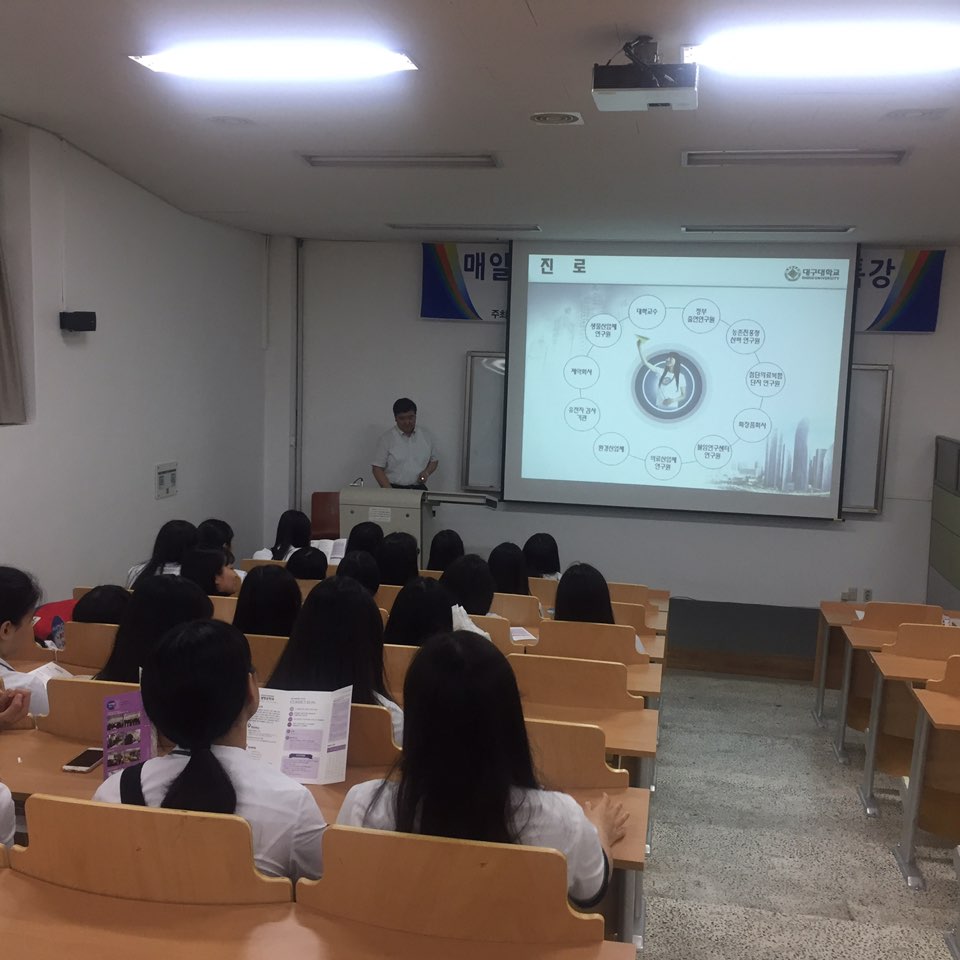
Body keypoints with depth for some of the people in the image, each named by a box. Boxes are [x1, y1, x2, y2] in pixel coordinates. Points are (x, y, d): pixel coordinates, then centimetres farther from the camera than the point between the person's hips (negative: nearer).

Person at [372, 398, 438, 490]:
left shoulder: (426, 435, 10)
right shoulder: (386, 439, 1)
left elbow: (434, 460, 21)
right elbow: (377, 469, 0)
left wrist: (426, 472, 0)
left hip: (419, 489, 2)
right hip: (395, 490, -2)